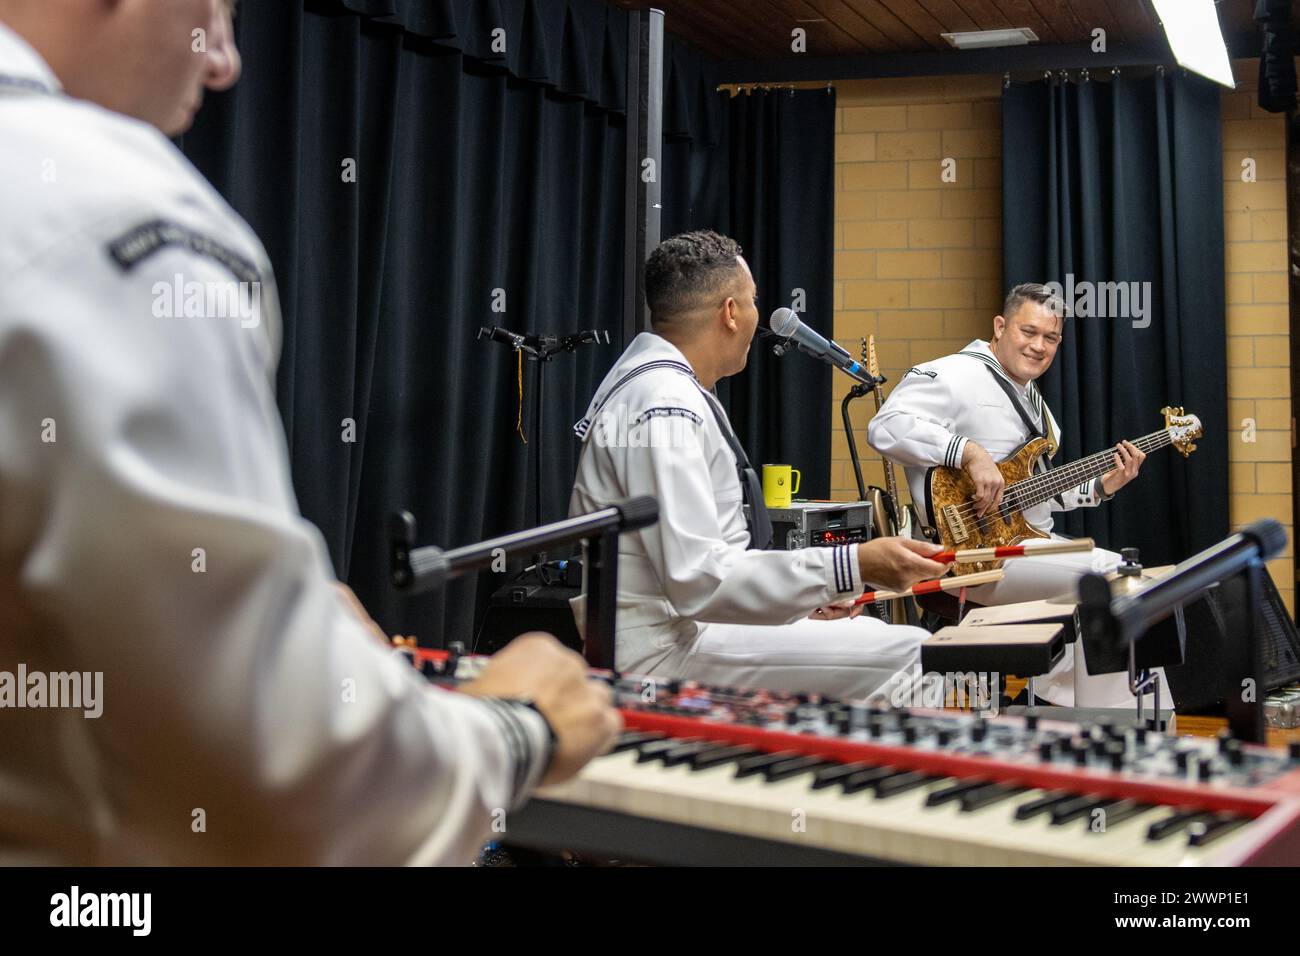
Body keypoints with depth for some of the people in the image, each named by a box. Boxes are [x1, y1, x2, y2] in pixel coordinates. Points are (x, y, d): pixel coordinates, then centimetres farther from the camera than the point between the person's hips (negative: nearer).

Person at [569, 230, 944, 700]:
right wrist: (852, 567, -26)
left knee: (880, 631, 17)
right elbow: (696, 579, -27)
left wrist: (802, 593, 15)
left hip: (687, 621, 11)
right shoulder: (665, 407, -19)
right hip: (667, 652, -11)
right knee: (917, 654, -15)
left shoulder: (655, 381, 14)